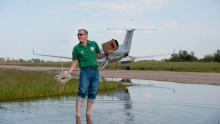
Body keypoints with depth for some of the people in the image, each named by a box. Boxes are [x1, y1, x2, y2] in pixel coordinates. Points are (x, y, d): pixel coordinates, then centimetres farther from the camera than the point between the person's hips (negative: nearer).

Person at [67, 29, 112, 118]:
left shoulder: (93, 44, 9)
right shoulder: (76, 48, 3)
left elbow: (99, 55, 18)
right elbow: (75, 62, 5)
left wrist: (107, 53, 1)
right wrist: (68, 72, -4)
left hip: (95, 70, 3)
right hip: (85, 71, -3)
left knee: (93, 92, 3)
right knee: (82, 91, -15)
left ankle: (88, 112, 12)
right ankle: (78, 112, -16)